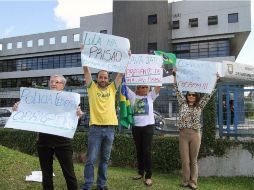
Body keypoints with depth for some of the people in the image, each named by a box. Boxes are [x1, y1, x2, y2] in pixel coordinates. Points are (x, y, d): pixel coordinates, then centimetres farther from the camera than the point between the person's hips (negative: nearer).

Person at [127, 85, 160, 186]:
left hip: (148, 126, -2)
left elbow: (158, 87, -2)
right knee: (139, 151, 12)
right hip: (136, 127, 2)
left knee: (147, 151, -4)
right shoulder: (133, 96, 7)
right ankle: (140, 172, 26)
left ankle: (148, 176, 0)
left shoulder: (150, 96, 6)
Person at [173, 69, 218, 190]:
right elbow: (177, 90, 5)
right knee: (185, 160, 3)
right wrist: (175, 75, 2)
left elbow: (209, 94, 6)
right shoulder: (182, 104, 8)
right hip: (183, 134, 0)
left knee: (193, 160, 8)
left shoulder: (200, 106, 8)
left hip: (195, 135, 0)